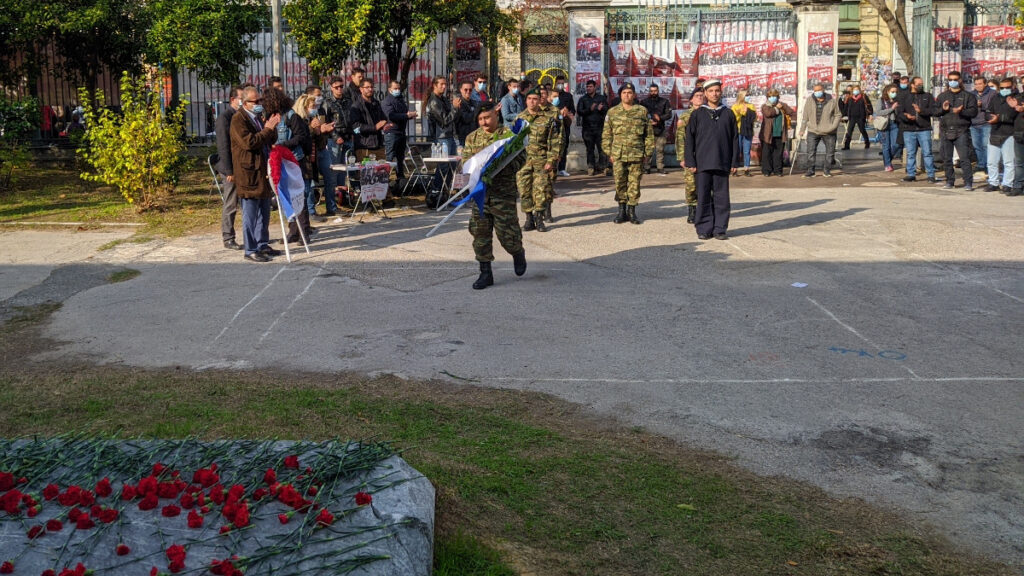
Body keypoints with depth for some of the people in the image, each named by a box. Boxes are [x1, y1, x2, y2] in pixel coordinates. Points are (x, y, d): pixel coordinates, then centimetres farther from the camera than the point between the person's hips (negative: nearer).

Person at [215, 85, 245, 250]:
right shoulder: (225, 118, -10)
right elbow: (223, 146, -15)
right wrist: (229, 171, -18)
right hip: (232, 169, -7)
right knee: (230, 205, -1)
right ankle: (228, 239, 7)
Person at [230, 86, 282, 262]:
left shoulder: (257, 118, 17)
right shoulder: (238, 119, -11)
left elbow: (271, 141, 19)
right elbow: (249, 142, -23)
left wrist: (273, 128, -1)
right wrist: (268, 129, -18)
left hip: (263, 171, 9)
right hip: (249, 173, -9)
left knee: (264, 212, 15)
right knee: (250, 214, -4)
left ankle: (262, 245, 25)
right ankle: (250, 250, 0)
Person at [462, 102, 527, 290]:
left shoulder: (508, 135, -3)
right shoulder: (472, 138, 11)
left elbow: (519, 162, -7)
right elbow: (465, 161, 12)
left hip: (503, 193, -4)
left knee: (506, 233, -3)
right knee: (480, 233, 3)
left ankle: (518, 253, 31)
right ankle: (485, 273, 12)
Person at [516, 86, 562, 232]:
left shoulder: (549, 118, 0)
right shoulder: (520, 118, 9)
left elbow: (555, 142, -1)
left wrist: (551, 161, -9)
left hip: (541, 161, -2)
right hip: (523, 160, 3)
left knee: (541, 191, -5)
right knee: (525, 191, 1)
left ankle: (539, 220, 5)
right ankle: (529, 220, 10)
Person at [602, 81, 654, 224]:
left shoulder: (642, 111, 5)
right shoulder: (613, 112, 7)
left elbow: (649, 134, 8)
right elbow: (606, 134, 9)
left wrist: (647, 153, 3)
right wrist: (609, 152, 2)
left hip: (637, 155, 0)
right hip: (618, 155, 0)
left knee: (634, 184, 2)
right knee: (620, 183, 1)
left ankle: (632, 211, 12)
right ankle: (622, 210, 12)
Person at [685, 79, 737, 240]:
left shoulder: (728, 114, 9)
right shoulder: (697, 114, 6)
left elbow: (734, 139, 10)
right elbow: (689, 139, 4)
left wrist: (735, 162, 4)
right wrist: (690, 162, -3)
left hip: (722, 164, 1)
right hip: (703, 164, -1)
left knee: (721, 198, 2)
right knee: (703, 198, 1)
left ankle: (720, 229, 9)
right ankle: (704, 229, 9)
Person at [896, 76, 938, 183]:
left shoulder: (927, 96, 10)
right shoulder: (904, 97, 11)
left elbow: (933, 110, -1)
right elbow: (899, 113, 2)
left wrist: (921, 110, -17)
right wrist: (907, 116, -19)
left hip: (924, 130, -1)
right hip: (909, 130, 1)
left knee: (927, 152, -4)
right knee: (910, 153, 6)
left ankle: (931, 175, 1)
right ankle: (911, 174, 15)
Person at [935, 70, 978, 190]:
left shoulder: (968, 96, 6)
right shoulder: (942, 96, 17)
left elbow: (973, 111, -3)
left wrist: (961, 112, -20)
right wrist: (942, 109, -8)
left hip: (961, 131, -4)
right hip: (945, 131, 4)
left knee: (964, 158, -11)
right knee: (946, 158, 8)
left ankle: (968, 182, -9)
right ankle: (949, 181, 18)